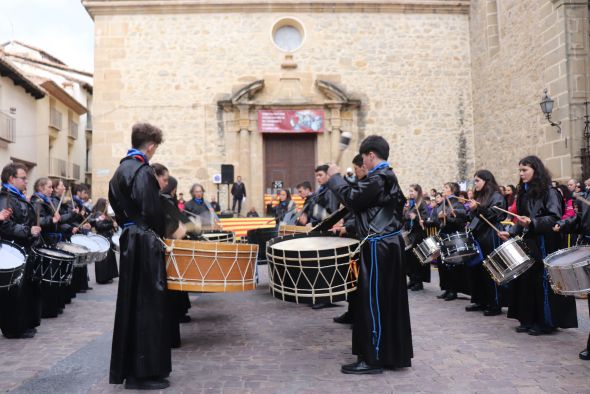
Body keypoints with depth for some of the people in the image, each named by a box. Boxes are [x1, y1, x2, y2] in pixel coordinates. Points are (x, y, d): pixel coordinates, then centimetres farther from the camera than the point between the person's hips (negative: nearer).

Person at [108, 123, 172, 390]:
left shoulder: (120, 169, 14)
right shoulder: (143, 172, -16)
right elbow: (153, 211, -20)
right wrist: (160, 233, -3)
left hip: (129, 240, 9)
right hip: (145, 243, -9)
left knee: (131, 303, 16)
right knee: (147, 305, -2)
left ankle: (127, 367, 27)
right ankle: (143, 373, 5)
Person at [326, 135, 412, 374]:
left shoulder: (377, 178, -16)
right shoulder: (389, 177, 15)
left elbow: (351, 199, -20)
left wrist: (335, 177, -6)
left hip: (378, 246, -10)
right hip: (389, 243, 10)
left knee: (372, 300, -4)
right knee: (389, 300, 15)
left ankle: (373, 359, 4)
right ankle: (394, 353, 26)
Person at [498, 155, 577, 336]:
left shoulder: (549, 192, -7)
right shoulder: (523, 193, 15)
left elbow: (554, 218, -16)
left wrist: (532, 222, -27)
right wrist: (511, 233, 8)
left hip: (544, 244, -7)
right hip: (526, 243, 7)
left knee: (542, 281, -3)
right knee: (525, 280, 6)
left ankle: (546, 322, 7)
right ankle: (528, 320, 14)